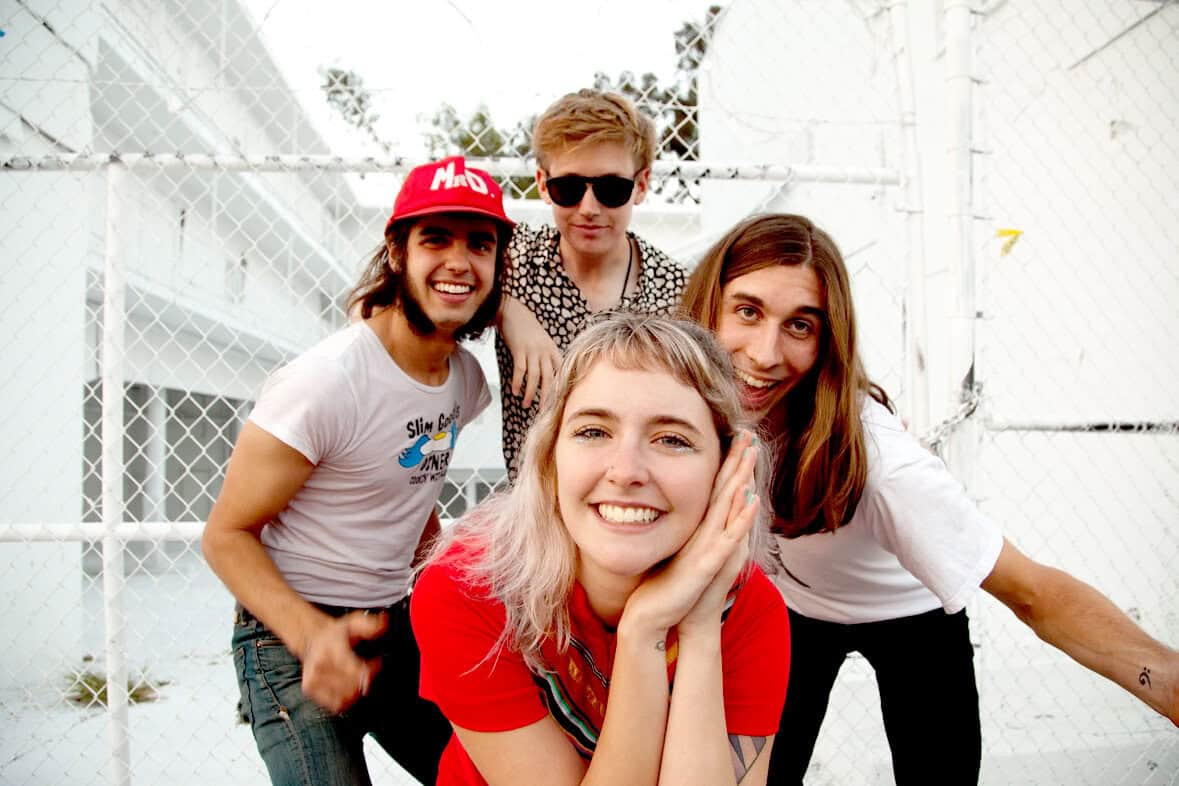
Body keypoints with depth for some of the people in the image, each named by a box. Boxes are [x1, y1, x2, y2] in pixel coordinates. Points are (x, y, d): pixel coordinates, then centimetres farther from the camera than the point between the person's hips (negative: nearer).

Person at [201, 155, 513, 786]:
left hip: (397, 624, 7)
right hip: (294, 637, -6)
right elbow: (227, 534, -17)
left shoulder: (465, 375, 1)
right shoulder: (325, 381, -22)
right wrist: (312, 634, -30)